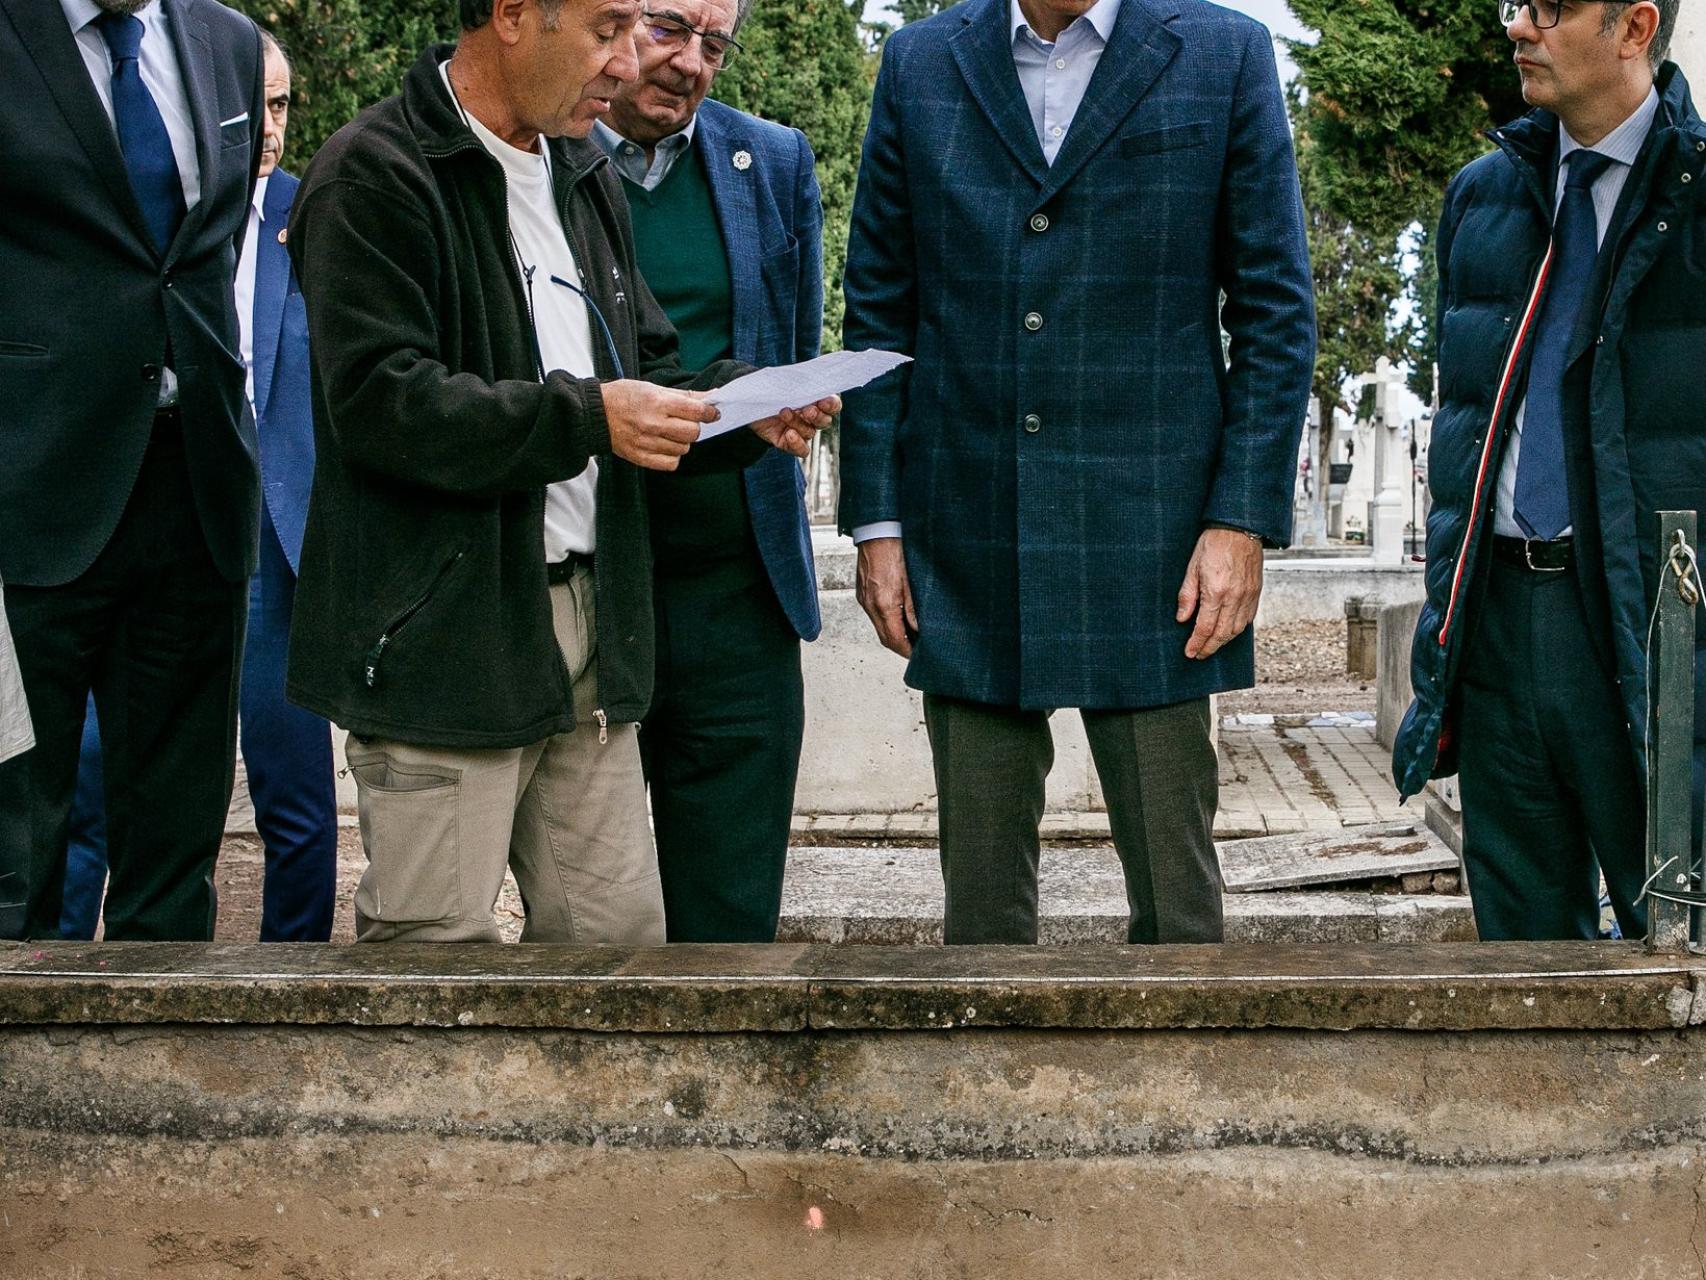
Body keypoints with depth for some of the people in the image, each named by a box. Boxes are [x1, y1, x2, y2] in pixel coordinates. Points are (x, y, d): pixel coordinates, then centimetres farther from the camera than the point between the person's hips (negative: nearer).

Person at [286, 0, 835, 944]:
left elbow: (646, 371, 25)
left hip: (589, 634, 8)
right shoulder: (375, 175, -8)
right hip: (441, 643, -7)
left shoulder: (584, 178, 18)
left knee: (624, 940, 7)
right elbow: (378, 402, -18)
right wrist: (583, 418, -23)